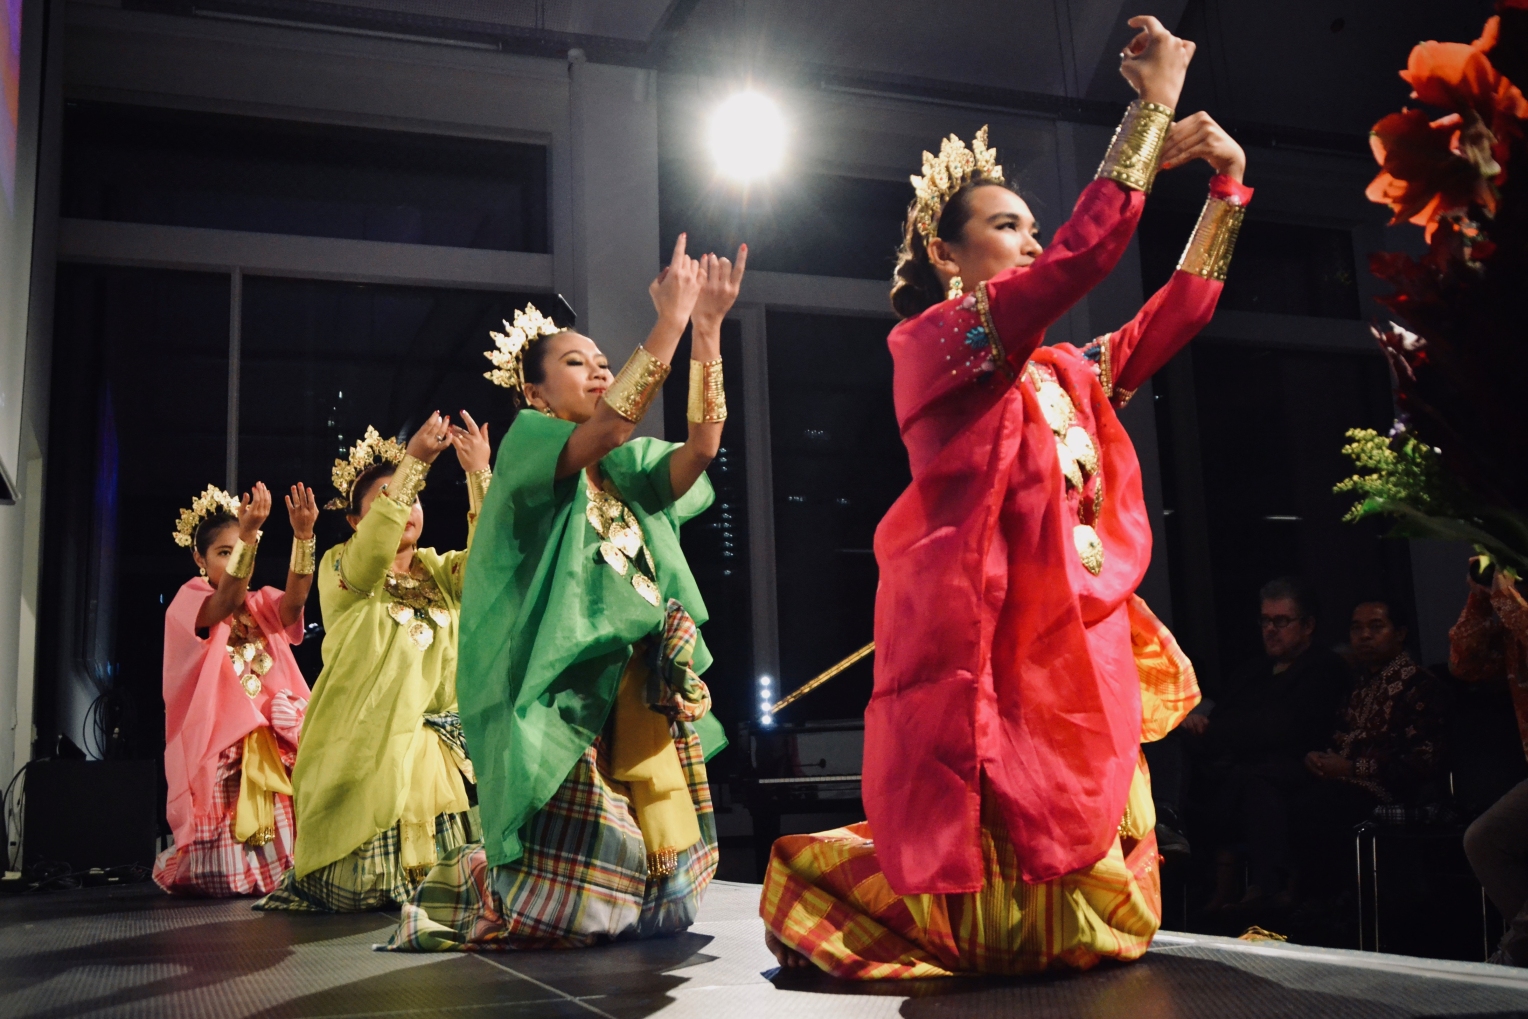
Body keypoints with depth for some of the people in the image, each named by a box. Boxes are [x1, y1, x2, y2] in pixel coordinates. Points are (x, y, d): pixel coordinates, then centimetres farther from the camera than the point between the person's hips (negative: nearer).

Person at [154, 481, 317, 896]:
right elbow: (226, 602, -24)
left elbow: (294, 599, -11)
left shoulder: (263, 607, 14)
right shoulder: (189, 603, 1)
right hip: (219, 740, -4)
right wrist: (246, 534, -41)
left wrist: (303, 535, -30)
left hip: (271, 734, 5)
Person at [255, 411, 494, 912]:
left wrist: (479, 474, -20)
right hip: (367, 746, -3)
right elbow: (371, 552, -21)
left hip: (440, 747, 3)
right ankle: (307, 880, 17)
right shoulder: (340, 569, 3)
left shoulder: (441, 571, 13)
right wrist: (413, 461, -28)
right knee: (363, 889, -12)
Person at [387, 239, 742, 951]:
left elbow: (700, 446, -1)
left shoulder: (629, 469, 16)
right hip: (567, 695, -7)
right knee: (565, 909, -8)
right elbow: (607, 428, -22)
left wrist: (707, 329, -8)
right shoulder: (528, 446, -2)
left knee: (664, 881, 8)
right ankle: (457, 887, 20)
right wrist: (670, 320, -22)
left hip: (647, 697, 7)